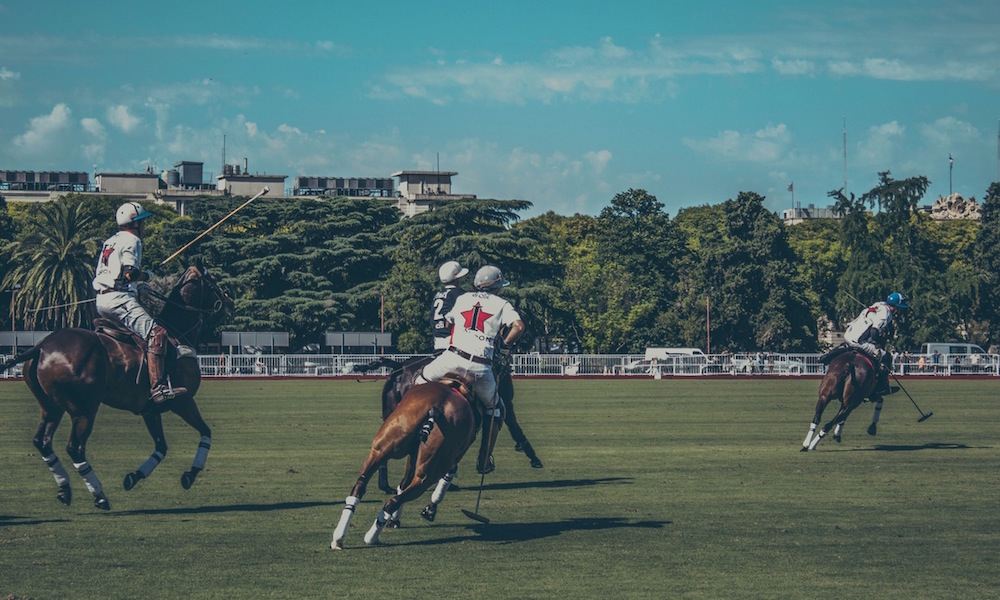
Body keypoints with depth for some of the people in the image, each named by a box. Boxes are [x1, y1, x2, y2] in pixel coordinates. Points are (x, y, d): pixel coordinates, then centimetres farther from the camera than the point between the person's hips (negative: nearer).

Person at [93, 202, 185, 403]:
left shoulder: (109, 242, 24)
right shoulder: (131, 240, -4)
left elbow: (97, 277, 23)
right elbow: (130, 273, -18)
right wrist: (146, 276, 1)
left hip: (102, 300, 10)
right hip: (119, 298, -10)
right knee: (156, 333, -22)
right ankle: (158, 387, -36)